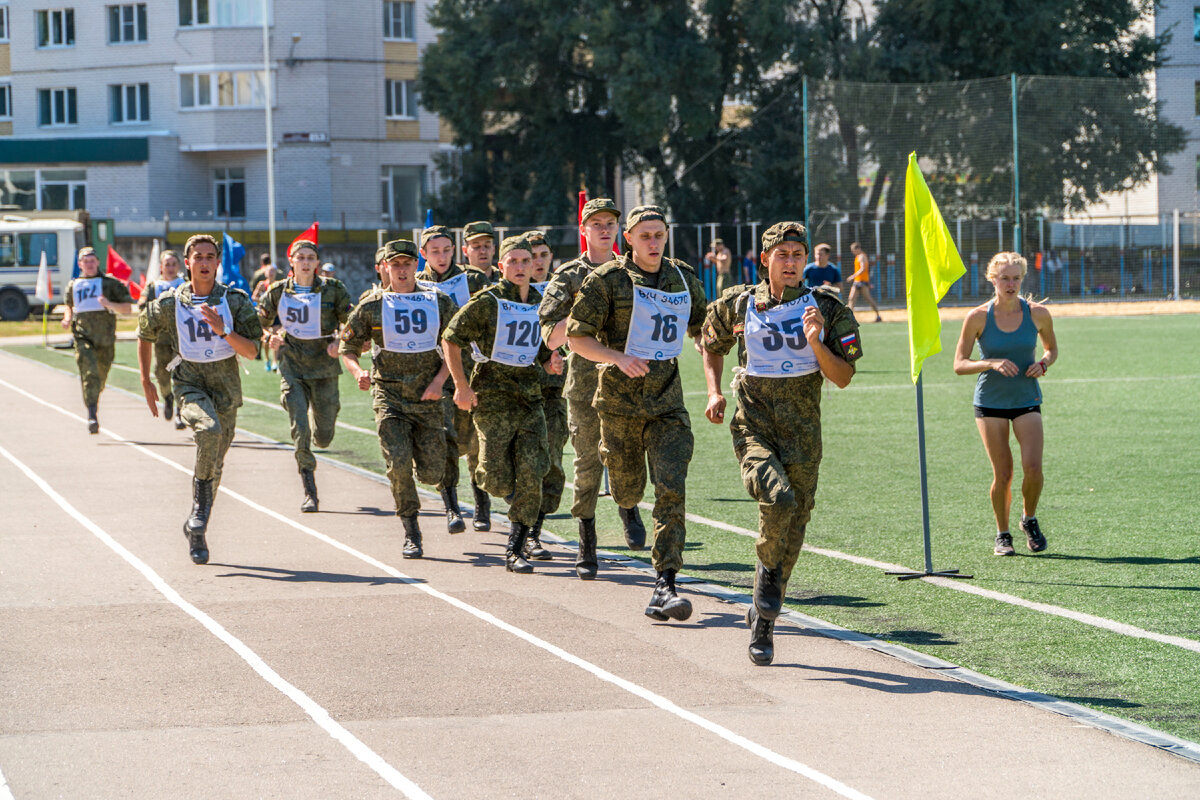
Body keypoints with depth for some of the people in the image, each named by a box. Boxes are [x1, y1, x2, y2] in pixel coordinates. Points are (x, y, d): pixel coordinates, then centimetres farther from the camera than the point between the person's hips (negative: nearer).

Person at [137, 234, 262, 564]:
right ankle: (201, 509, -22)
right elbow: (145, 335, 13)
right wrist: (146, 382, 11)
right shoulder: (169, 304, -6)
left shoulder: (235, 301, -6)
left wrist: (223, 330, -27)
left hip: (226, 389, 2)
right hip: (189, 385, -2)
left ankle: (196, 529, 28)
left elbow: (251, 351, -11)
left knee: (214, 467, 10)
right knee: (209, 430, -33)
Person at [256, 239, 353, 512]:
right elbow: (261, 321, 17)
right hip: (292, 367, 0)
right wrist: (271, 338, -3)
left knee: (323, 437, 5)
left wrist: (339, 341, -12)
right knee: (299, 429, -14)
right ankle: (310, 494, -7)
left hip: (324, 365, 0)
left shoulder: (332, 289, -2)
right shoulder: (278, 292, 2)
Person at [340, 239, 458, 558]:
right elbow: (347, 349, 8)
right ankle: (411, 532, 0)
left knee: (431, 472, -2)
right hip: (389, 396, -2)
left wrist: (439, 380, -5)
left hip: (427, 397, 2)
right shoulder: (372, 306, 2)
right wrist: (358, 373, -14)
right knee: (399, 463, -18)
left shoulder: (439, 302, 5)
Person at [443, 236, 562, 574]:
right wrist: (461, 385, -8)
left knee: (531, 475, -7)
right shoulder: (487, 301, -5)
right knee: (500, 483, -7)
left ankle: (515, 550, 1)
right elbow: (451, 339, -3)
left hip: (530, 397, 4)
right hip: (494, 396, -4)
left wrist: (552, 363, -3)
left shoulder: (540, 304, 10)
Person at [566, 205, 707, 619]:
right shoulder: (608, 280, -5)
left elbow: (701, 329, 23)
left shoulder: (684, 279, 8)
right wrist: (619, 358, -22)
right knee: (628, 492, 9)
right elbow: (577, 336, -7)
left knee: (671, 490, -12)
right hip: (620, 399, -2)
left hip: (668, 401, 2)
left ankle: (665, 585, -14)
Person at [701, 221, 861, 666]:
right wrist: (714, 393, 7)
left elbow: (843, 378, -1)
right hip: (752, 424, -2)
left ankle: (763, 621, 21)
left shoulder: (826, 308, 1)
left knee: (793, 529, 5)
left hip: (801, 429, 2)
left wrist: (817, 343, -17)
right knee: (778, 500, -29)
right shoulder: (738, 305, 2)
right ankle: (768, 572, -1)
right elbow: (712, 345, 22)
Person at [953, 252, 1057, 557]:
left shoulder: (1038, 314, -4)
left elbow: (1052, 348, 15)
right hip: (990, 403, -1)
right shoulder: (978, 317, -8)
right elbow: (959, 365, -7)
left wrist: (1043, 363, -8)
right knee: (1003, 474, -4)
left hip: (1027, 399, 1)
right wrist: (991, 363, -23)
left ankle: (1029, 520, 14)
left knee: (1033, 467, -14)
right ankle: (1002, 534, 17)